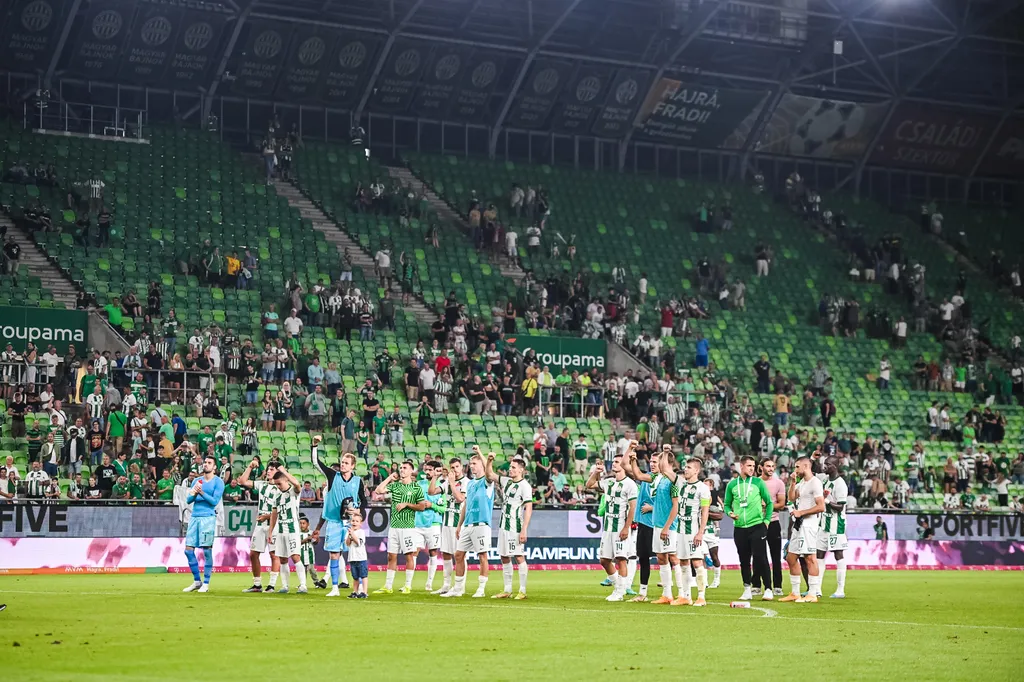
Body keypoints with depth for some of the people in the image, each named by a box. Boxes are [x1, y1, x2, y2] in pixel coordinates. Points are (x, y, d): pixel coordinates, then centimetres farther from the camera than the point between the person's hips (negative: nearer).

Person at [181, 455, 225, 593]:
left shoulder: (218, 482, 0)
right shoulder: (197, 481, 16)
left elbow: (215, 501, -9)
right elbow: (188, 500, 11)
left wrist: (202, 493, -18)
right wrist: (194, 494, -9)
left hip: (208, 518, -6)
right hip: (194, 517, 6)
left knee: (207, 550, -5)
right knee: (188, 550, 3)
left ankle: (206, 583, 1)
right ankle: (197, 581, 14)